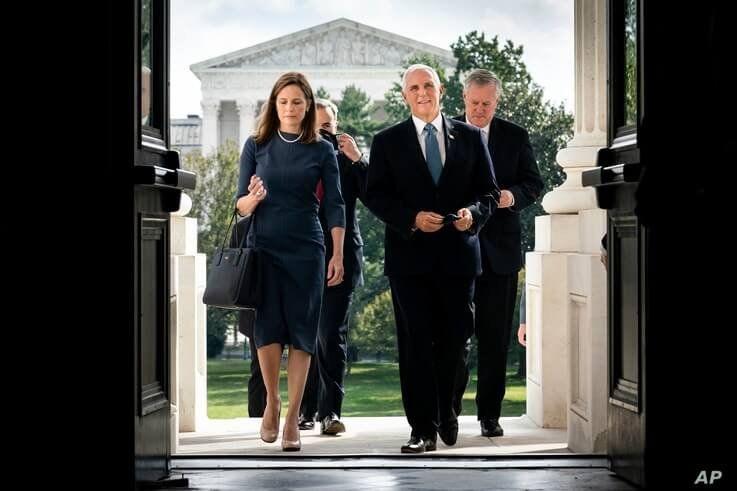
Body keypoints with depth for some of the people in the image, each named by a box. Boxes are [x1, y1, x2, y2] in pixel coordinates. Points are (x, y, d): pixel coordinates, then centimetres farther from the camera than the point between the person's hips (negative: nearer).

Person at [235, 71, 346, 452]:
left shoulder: (322, 150, 4)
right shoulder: (256, 146, 5)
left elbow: (335, 206, 1)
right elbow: (240, 205, 5)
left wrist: (338, 256, -7)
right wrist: (253, 199, -19)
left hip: (305, 249, 0)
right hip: (263, 246, 0)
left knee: (301, 329, -3)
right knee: (267, 327, -5)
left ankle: (293, 418, 1)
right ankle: (272, 400, 18)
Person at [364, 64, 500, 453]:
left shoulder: (469, 137, 9)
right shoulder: (387, 141, 6)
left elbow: (488, 191, 10)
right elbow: (375, 195, 1)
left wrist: (474, 212, -12)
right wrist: (412, 218, -14)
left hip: (458, 252, 2)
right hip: (409, 255, -1)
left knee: (455, 337, 7)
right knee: (415, 343, -2)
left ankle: (445, 411, 30)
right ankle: (423, 429, 2)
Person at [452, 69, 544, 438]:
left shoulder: (516, 137, 7)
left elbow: (533, 183, 6)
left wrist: (512, 195, -14)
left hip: (499, 247, 1)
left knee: (495, 336, 4)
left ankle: (489, 414, 11)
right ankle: (449, 407, 14)